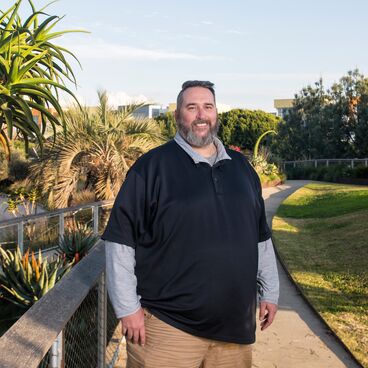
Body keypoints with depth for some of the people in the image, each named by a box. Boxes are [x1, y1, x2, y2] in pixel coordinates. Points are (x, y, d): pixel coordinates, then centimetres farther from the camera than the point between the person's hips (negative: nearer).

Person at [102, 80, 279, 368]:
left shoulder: (241, 167, 11)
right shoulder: (152, 166, -6)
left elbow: (261, 237, 17)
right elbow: (121, 242, -8)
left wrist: (269, 292, 15)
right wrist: (127, 308, -10)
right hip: (168, 326, -4)